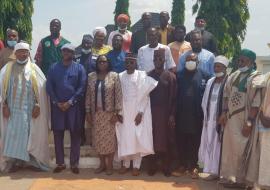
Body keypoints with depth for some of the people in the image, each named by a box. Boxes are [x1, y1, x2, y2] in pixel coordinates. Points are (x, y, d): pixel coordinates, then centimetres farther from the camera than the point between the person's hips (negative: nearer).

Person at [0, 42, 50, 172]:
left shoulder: (34, 69, 3)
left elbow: (41, 89, -1)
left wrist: (37, 105, -8)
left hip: (29, 109, -1)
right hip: (12, 108, 1)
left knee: (30, 135, 4)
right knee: (12, 135, 1)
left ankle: (33, 161, 13)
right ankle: (14, 161, 9)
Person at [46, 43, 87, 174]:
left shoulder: (79, 68, 3)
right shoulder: (53, 67, 7)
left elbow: (82, 87, -5)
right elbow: (49, 86, 3)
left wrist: (70, 102, -12)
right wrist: (57, 102, -8)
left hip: (74, 106, -1)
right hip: (57, 106, 2)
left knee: (75, 135, 3)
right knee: (58, 134, 5)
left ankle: (74, 164, 13)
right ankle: (60, 163, 16)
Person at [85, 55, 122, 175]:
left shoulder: (114, 76, -5)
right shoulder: (91, 77, 4)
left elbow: (118, 95, -7)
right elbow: (88, 95, 6)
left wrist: (116, 113, -11)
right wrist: (88, 112, 2)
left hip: (109, 113, -3)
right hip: (96, 113, 3)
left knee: (110, 138, 3)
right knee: (98, 138, 9)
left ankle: (109, 165, 15)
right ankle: (102, 163, 23)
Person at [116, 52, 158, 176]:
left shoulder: (142, 76, -3)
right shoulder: (120, 76, 5)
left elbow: (144, 96, -6)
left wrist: (140, 112, -12)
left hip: (137, 113, -2)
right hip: (124, 113, 2)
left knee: (137, 138, -1)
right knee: (124, 138, 5)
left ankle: (136, 166, 7)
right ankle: (126, 164, 17)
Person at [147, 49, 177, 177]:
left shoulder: (170, 76, 1)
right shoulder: (148, 75, 5)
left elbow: (173, 97, -2)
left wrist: (172, 115, -7)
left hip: (165, 112, -1)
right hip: (151, 111, 1)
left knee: (165, 139, 4)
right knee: (152, 139, 4)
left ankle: (166, 167, 13)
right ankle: (152, 166, 12)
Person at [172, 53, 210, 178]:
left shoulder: (203, 76, 2)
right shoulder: (179, 75, 6)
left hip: (196, 114, -1)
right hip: (181, 114, 1)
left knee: (195, 141, 7)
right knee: (181, 141, 7)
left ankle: (193, 166, 17)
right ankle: (182, 165, 18)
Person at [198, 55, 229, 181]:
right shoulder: (210, 82, 11)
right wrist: (205, 116, 9)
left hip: (221, 120, -6)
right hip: (209, 119, 7)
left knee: (218, 145, 2)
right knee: (209, 144, 10)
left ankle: (216, 171, 13)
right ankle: (213, 170, 20)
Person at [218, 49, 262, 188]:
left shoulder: (255, 78, -12)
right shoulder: (233, 76, 9)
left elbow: (256, 102, -16)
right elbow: (226, 95, 14)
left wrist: (250, 121, -19)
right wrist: (224, 112, 6)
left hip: (244, 119, -6)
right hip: (231, 117, 7)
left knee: (242, 150, 1)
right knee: (229, 147, 12)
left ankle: (242, 179, 15)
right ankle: (229, 176, 25)